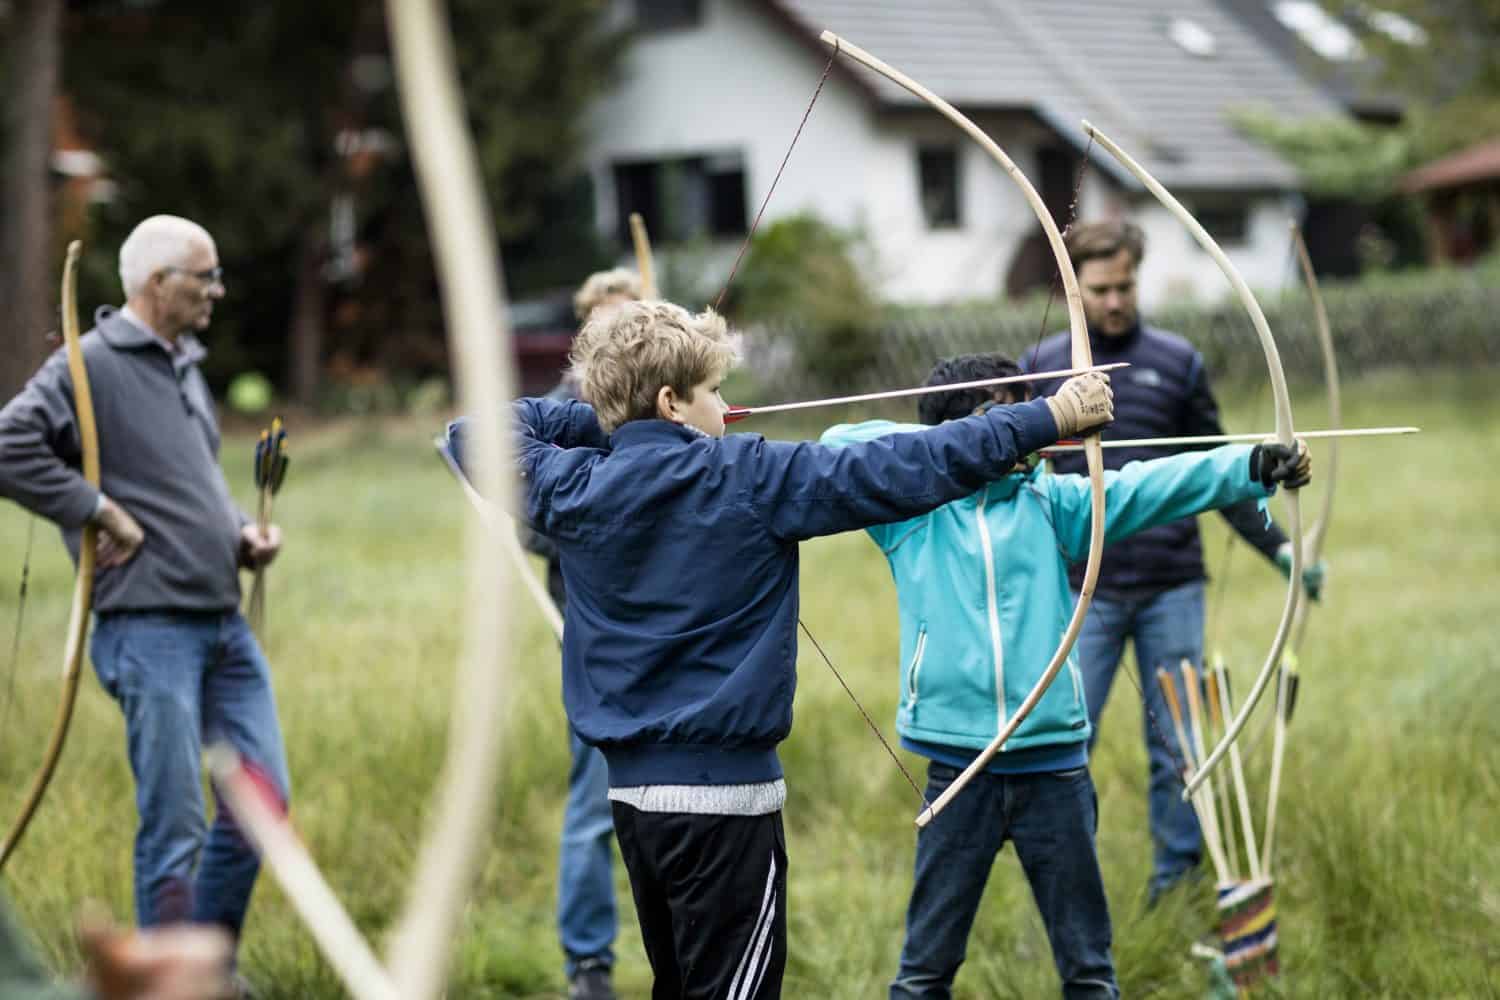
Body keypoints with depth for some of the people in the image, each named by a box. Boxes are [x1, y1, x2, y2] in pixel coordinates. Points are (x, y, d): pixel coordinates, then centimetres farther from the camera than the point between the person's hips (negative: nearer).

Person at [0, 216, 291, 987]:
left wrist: (241, 533, 11)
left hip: (224, 623, 8)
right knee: (176, 823, -3)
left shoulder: (186, 366, 17)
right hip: (150, 627, -8)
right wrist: (102, 510, -18)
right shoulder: (91, 365, -10)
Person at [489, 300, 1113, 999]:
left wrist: (605, 419, 21)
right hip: (722, 790, -7)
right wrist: (1050, 417, -9)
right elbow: (904, 471, -14)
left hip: (631, 786, 7)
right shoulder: (750, 479, -11)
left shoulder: (570, 490, 2)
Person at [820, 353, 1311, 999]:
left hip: (1053, 761, 2)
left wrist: (1250, 467, -18)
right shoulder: (912, 511, 4)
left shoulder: (1046, 501, 6)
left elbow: (1143, 487, -5)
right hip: (958, 766, -1)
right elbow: (838, 444, -4)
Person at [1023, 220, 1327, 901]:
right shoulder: (1042, 367, 6)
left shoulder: (1177, 362, 6)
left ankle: (1176, 881, 15)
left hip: (1172, 590, 1)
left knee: (1175, 746, 5)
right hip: (1084, 592, -1)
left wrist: (1280, 549, 0)